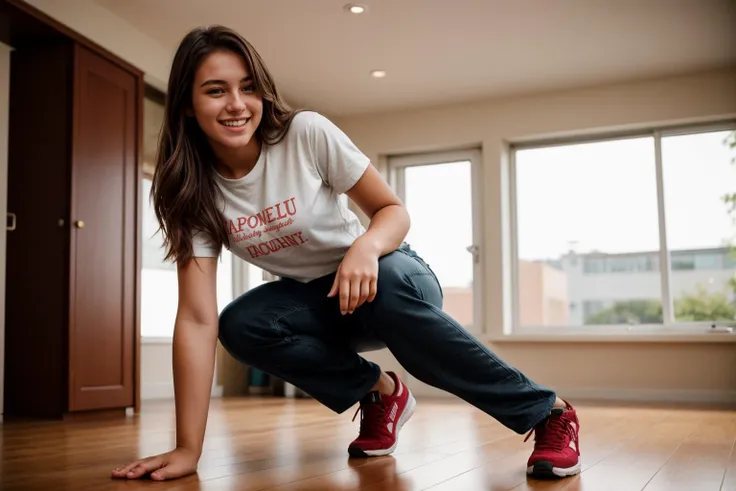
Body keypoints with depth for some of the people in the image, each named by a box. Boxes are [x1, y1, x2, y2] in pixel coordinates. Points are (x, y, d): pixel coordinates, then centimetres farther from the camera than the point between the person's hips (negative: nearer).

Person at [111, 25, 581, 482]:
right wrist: (188, 449, -26)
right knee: (240, 325, -26)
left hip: (391, 276, -3)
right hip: (314, 300, 3)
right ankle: (379, 390, -3)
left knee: (389, 288, -38)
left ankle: (548, 413, -20)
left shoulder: (307, 133, -20)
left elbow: (394, 210, -13)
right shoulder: (194, 192, -13)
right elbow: (198, 319, -20)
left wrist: (366, 247, -38)